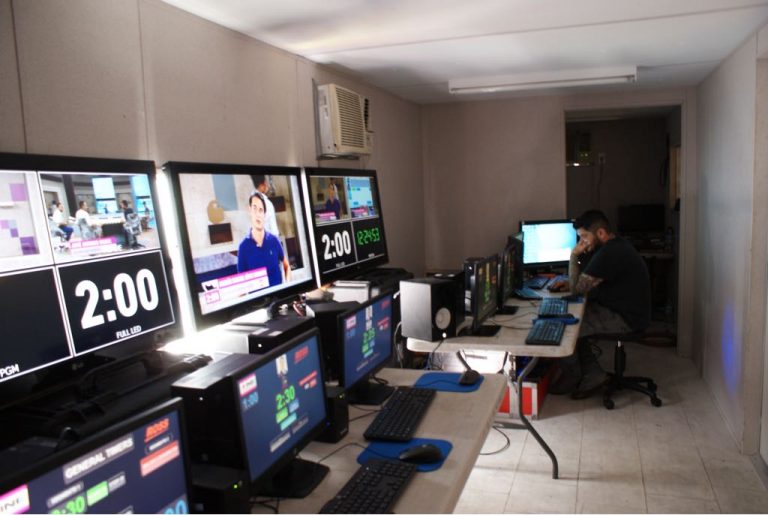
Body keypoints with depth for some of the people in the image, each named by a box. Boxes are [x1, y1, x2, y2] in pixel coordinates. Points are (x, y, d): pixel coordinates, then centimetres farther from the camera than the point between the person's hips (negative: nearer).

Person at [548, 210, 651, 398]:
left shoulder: (608, 254, -25)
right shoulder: (616, 245, 9)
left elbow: (577, 288, -20)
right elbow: (588, 282, 20)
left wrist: (574, 256, -13)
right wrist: (571, 283, 3)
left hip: (626, 319, -11)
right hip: (626, 310, 11)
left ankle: (571, 378, 11)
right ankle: (592, 374, 10)